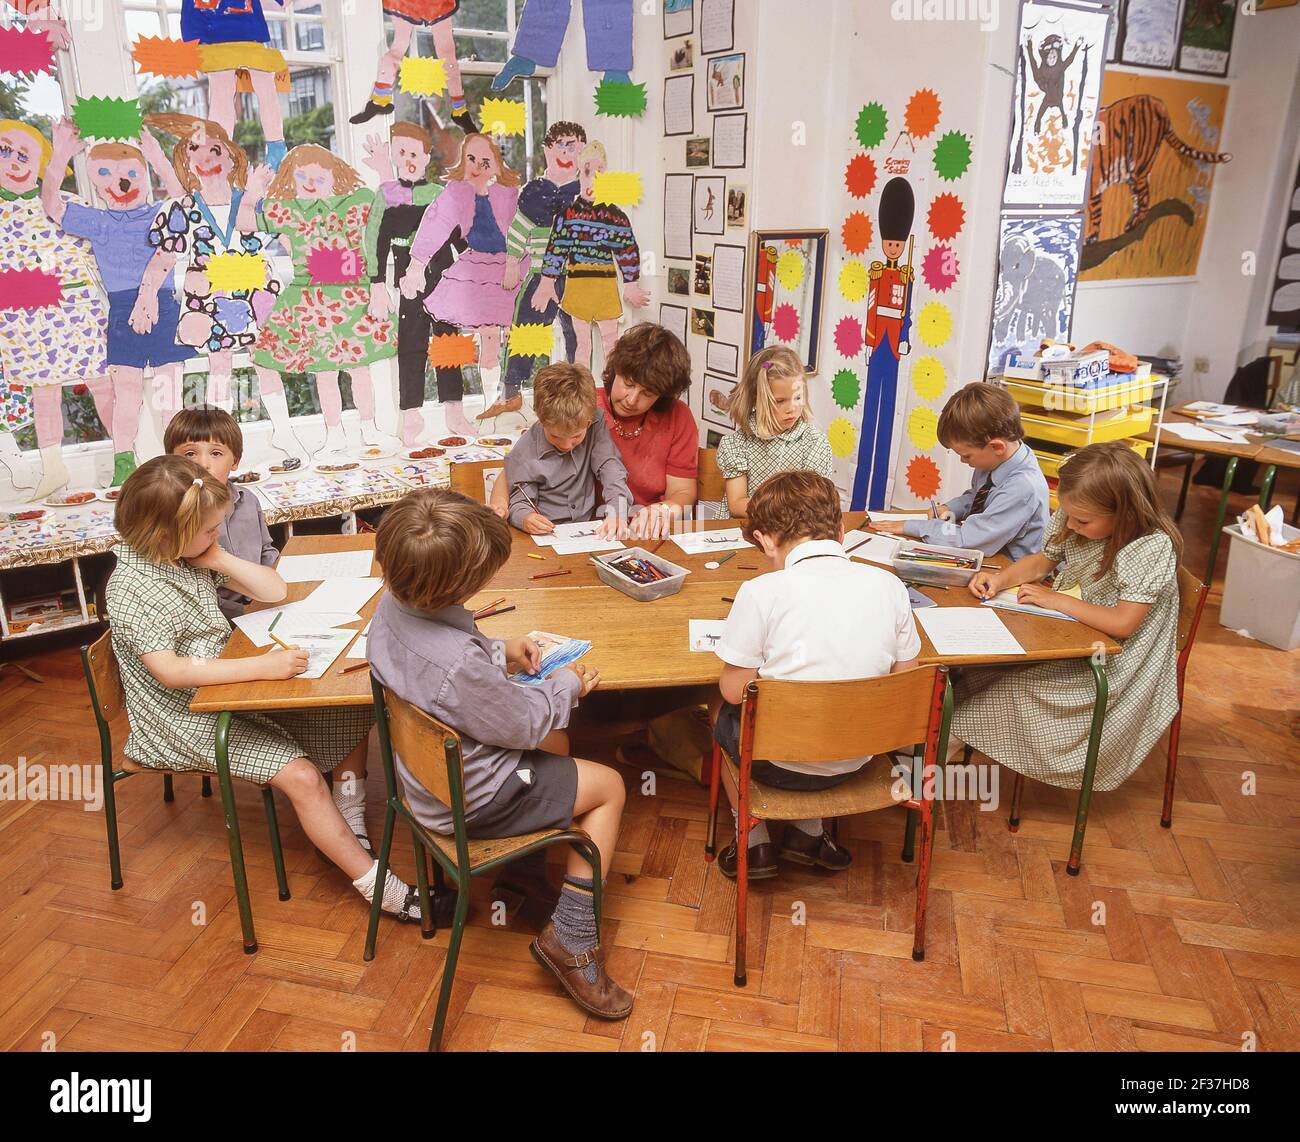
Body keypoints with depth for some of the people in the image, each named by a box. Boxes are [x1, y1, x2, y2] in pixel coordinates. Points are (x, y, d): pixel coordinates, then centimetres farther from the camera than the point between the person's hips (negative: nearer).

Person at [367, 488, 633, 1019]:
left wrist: (501, 650, 0)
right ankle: (570, 938, 13)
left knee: (557, 743, 29)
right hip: (473, 801, -9)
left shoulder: (392, 606, -14)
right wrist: (567, 683, -5)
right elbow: (525, 722, -22)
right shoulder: (459, 666, -40)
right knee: (610, 786, 8)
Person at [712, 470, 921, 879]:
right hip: (857, 761, 4)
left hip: (781, 764, -4)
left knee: (723, 715, 28)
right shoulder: (888, 585, -7)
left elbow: (734, 691, -11)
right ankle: (808, 834, 30)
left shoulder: (762, 592, -20)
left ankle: (755, 843, 28)